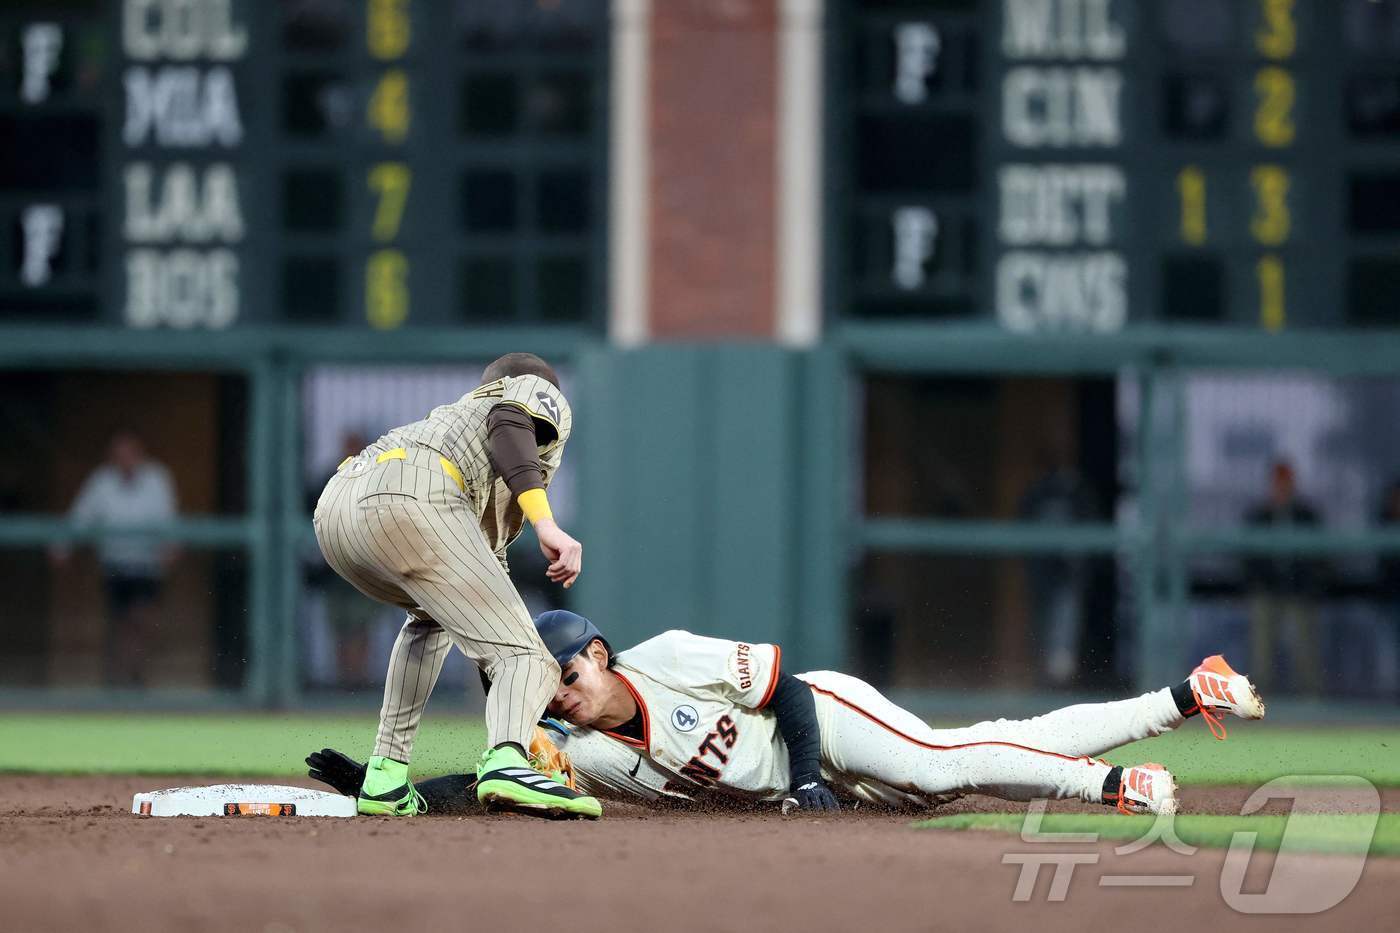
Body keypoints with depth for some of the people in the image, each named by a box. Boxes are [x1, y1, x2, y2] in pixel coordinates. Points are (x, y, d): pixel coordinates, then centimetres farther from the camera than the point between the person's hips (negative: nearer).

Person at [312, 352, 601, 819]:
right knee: (525, 658, -8)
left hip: (334, 506, 8)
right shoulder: (541, 394, 27)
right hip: (410, 496, -7)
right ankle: (505, 763, -41)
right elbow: (507, 425, -1)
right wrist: (546, 524, -15)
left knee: (433, 615, 37)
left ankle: (385, 778, 26)